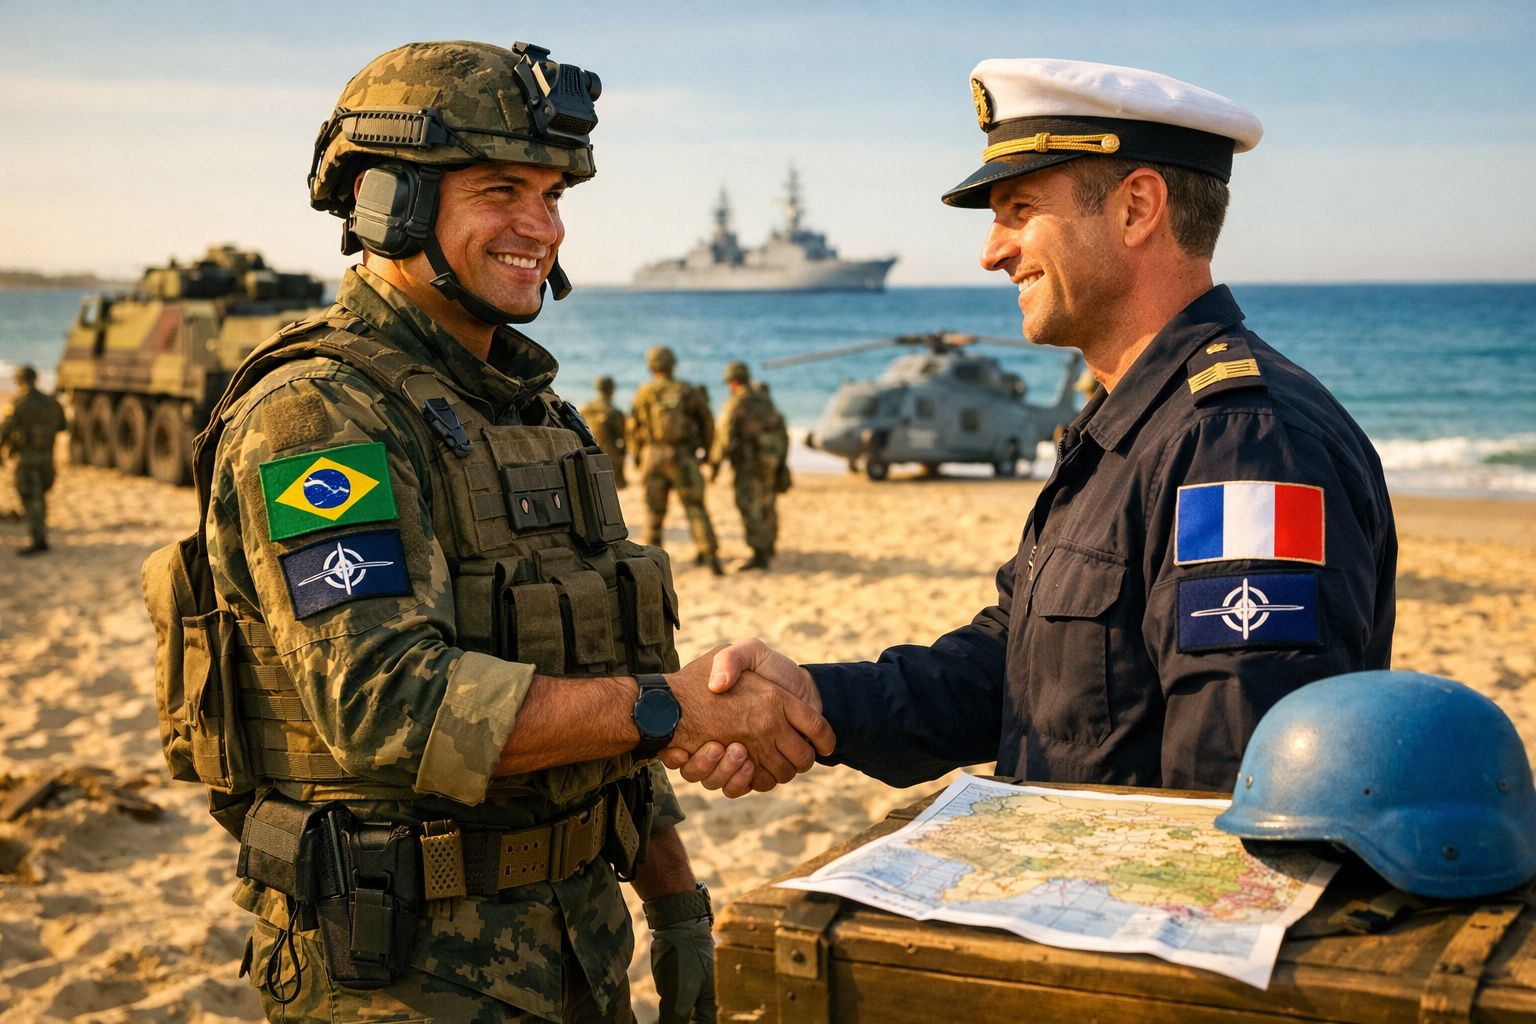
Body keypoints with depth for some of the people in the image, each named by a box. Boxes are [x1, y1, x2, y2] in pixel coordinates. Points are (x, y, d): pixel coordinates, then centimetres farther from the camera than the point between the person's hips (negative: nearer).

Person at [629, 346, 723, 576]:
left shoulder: (643, 393, 0)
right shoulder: (689, 391, 2)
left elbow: (634, 427, 2)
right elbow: (707, 422, 7)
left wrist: (637, 455, 16)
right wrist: (706, 450, 21)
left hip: (653, 456, 0)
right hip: (683, 458, 0)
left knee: (655, 509, 13)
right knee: (695, 507, 0)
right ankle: (709, 555, -12)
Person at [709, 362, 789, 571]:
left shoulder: (734, 404, -11)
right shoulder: (765, 400, 11)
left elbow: (724, 437, -17)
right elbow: (781, 431, 16)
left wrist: (714, 463, -11)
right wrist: (780, 459, 24)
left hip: (746, 463, -7)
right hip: (770, 462, 7)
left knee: (750, 509, -7)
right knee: (767, 506, 20)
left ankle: (759, 556, -14)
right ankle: (769, 548, 35)